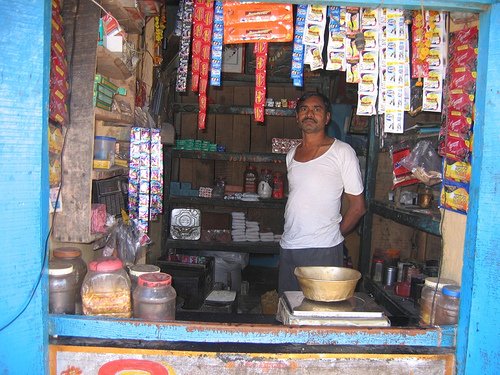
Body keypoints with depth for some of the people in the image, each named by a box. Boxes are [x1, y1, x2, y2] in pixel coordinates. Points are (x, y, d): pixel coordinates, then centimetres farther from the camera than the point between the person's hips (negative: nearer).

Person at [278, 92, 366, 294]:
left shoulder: (342, 152, -6)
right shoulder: (291, 154, 12)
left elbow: (358, 206, -4)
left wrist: (335, 234, 3)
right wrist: (295, 234, 12)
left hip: (323, 249, -5)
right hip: (288, 247, 6)